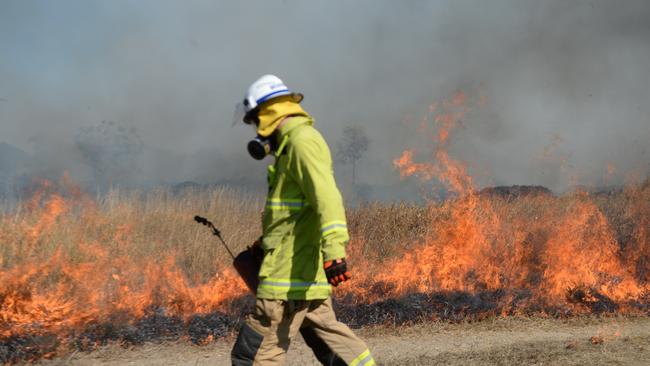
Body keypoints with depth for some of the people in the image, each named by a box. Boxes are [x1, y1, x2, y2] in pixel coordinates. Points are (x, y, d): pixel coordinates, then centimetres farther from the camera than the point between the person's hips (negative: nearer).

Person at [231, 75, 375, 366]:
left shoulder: (303, 140, -12)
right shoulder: (293, 143, 21)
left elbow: (326, 197, -26)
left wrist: (334, 251, -37)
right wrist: (265, 242, 39)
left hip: (291, 273, -10)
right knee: (329, 340, 15)